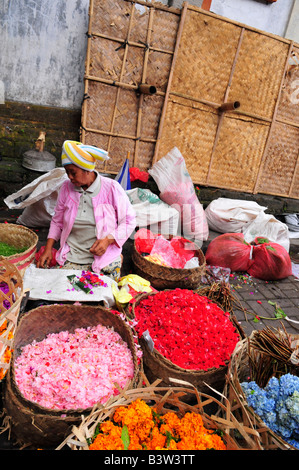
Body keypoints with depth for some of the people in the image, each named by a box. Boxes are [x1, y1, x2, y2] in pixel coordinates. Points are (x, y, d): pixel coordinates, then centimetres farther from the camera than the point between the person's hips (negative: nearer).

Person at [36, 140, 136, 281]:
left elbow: (129, 222, -3)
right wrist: (48, 249, 4)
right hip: (71, 258, 3)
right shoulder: (66, 188, 2)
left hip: (105, 258, -2)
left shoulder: (112, 188, -9)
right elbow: (57, 221, 14)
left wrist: (108, 240, -17)